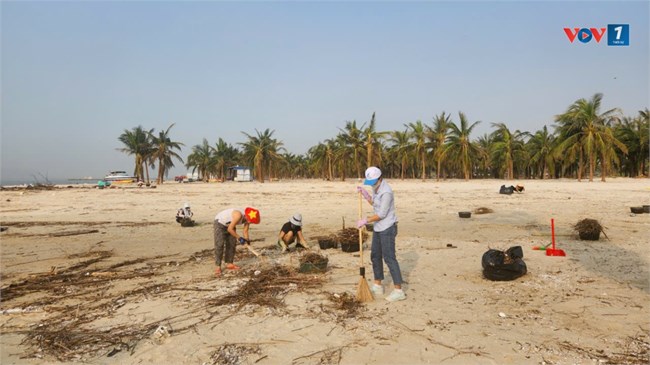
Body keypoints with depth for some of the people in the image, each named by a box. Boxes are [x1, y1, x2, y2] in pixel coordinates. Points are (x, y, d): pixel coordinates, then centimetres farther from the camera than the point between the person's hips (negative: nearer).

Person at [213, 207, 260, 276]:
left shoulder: (247, 219, -13)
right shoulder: (239, 215, -38)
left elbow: (245, 231, -6)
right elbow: (230, 229, -31)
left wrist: (247, 241, -20)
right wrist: (239, 238, -25)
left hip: (230, 224, 8)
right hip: (220, 223, -8)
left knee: (232, 244, 6)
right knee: (219, 244, -14)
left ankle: (229, 264, 15)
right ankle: (218, 267, -12)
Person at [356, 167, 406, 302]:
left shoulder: (386, 192, -23)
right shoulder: (377, 187, 6)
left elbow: (382, 214, -23)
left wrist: (366, 220, -17)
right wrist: (363, 192, 8)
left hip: (387, 228, -10)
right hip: (378, 228, 10)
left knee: (389, 258, -9)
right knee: (375, 256, 15)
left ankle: (398, 291, -4)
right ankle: (377, 286, 26)